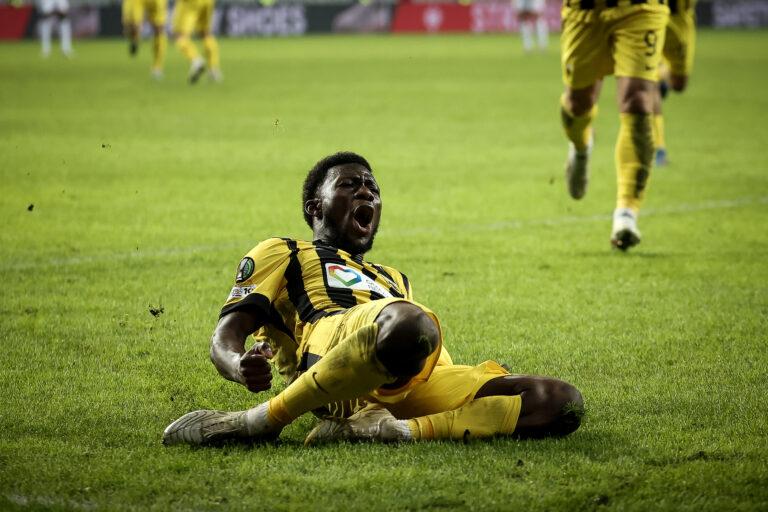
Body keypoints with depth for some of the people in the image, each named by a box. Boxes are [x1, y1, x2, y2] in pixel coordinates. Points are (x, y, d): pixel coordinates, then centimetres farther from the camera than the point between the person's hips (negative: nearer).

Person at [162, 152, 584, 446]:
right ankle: (264, 420, -27)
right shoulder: (281, 255, 29)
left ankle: (393, 430, -30)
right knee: (408, 323, -43)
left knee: (562, 402, -15)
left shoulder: (395, 281, 45)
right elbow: (225, 340, 13)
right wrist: (244, 367, -13)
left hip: (417, 380, 6)